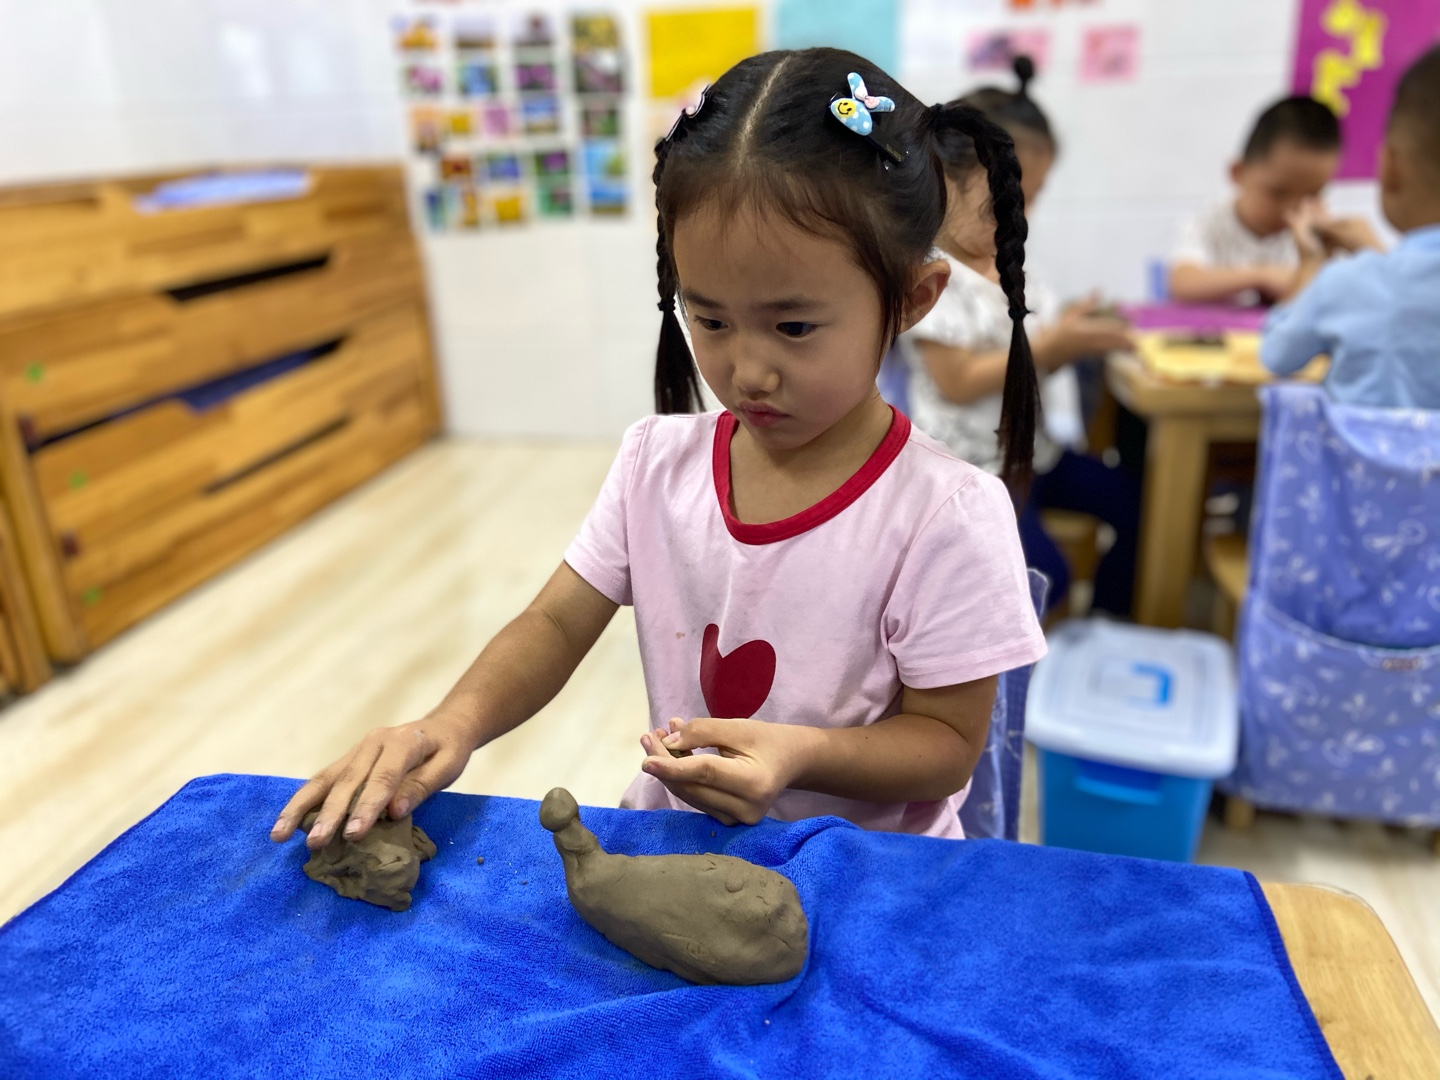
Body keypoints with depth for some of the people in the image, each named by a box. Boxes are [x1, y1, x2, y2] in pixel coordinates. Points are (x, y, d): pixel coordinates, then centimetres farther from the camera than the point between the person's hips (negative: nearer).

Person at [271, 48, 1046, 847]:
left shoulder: (943, 516, -17)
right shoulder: (657, 460, -3)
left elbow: (949, 743, -10)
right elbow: (556, 626, -1)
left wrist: (802, 754, -28)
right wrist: (456, 722, -20)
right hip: (668, 839, 3)